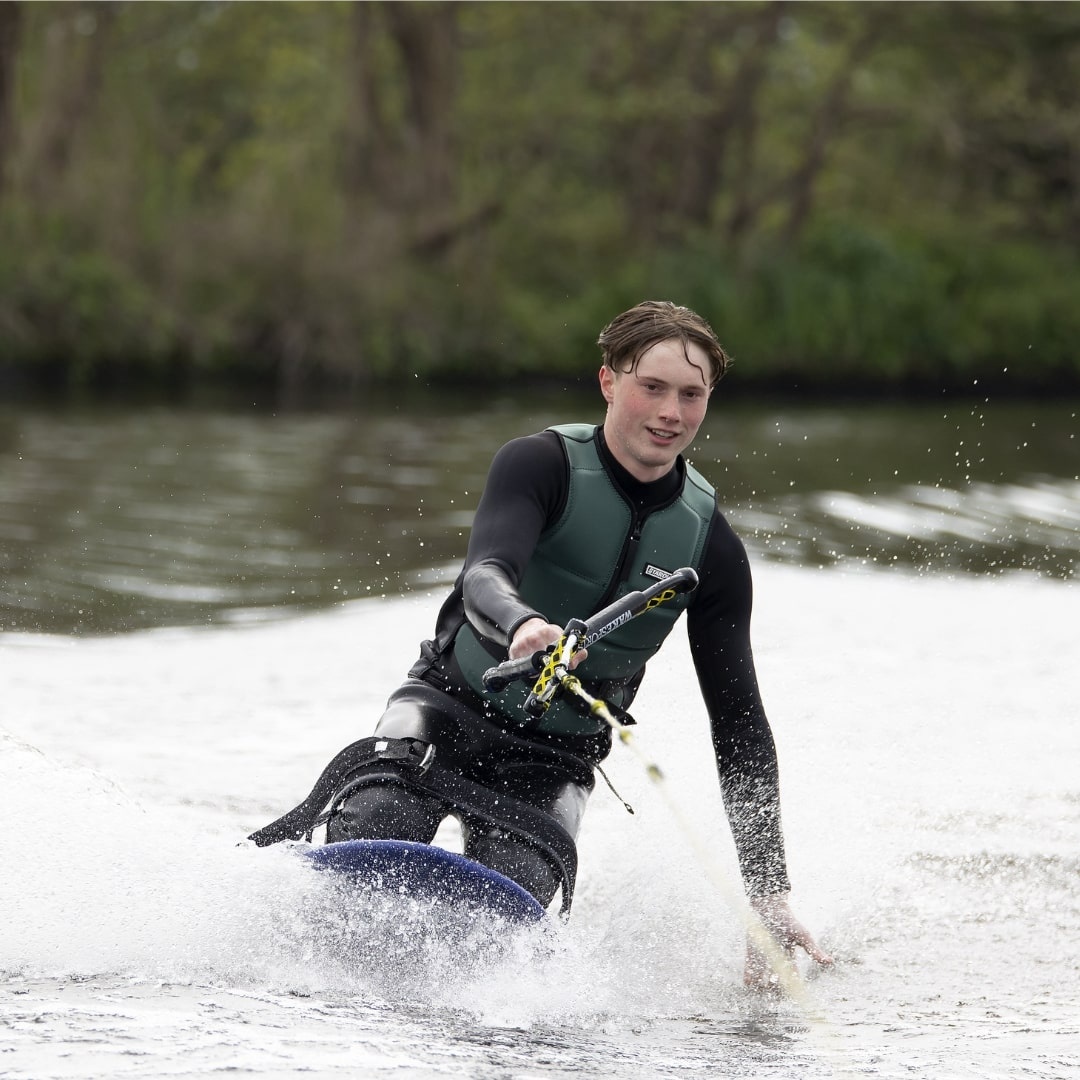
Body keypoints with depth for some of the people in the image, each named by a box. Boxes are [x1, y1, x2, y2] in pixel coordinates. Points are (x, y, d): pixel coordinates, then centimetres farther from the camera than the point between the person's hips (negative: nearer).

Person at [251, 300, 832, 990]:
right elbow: (486, 575, -30)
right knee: (375, 834, -33)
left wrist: (769, 890, -5)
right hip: (454, 702, -2)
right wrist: (520, 627, -56)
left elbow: (739, 720, 2)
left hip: (555, 757, 2)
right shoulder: (544, 464, -11)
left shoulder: (711, 546, -1)